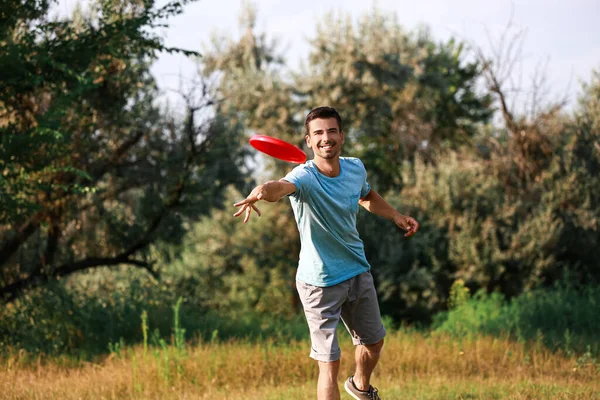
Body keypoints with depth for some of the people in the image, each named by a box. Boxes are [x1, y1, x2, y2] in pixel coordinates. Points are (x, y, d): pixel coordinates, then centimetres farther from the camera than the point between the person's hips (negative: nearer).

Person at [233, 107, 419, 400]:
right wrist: (263, 191, -74)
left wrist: (396, 216, 10)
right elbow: (283, 186, -52)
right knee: (329, 365, -8)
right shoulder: (305, 176, -26)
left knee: (373, 342, 25)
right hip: (319, 283, -6)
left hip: (358, 272, 6)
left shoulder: (355, 167, -7)